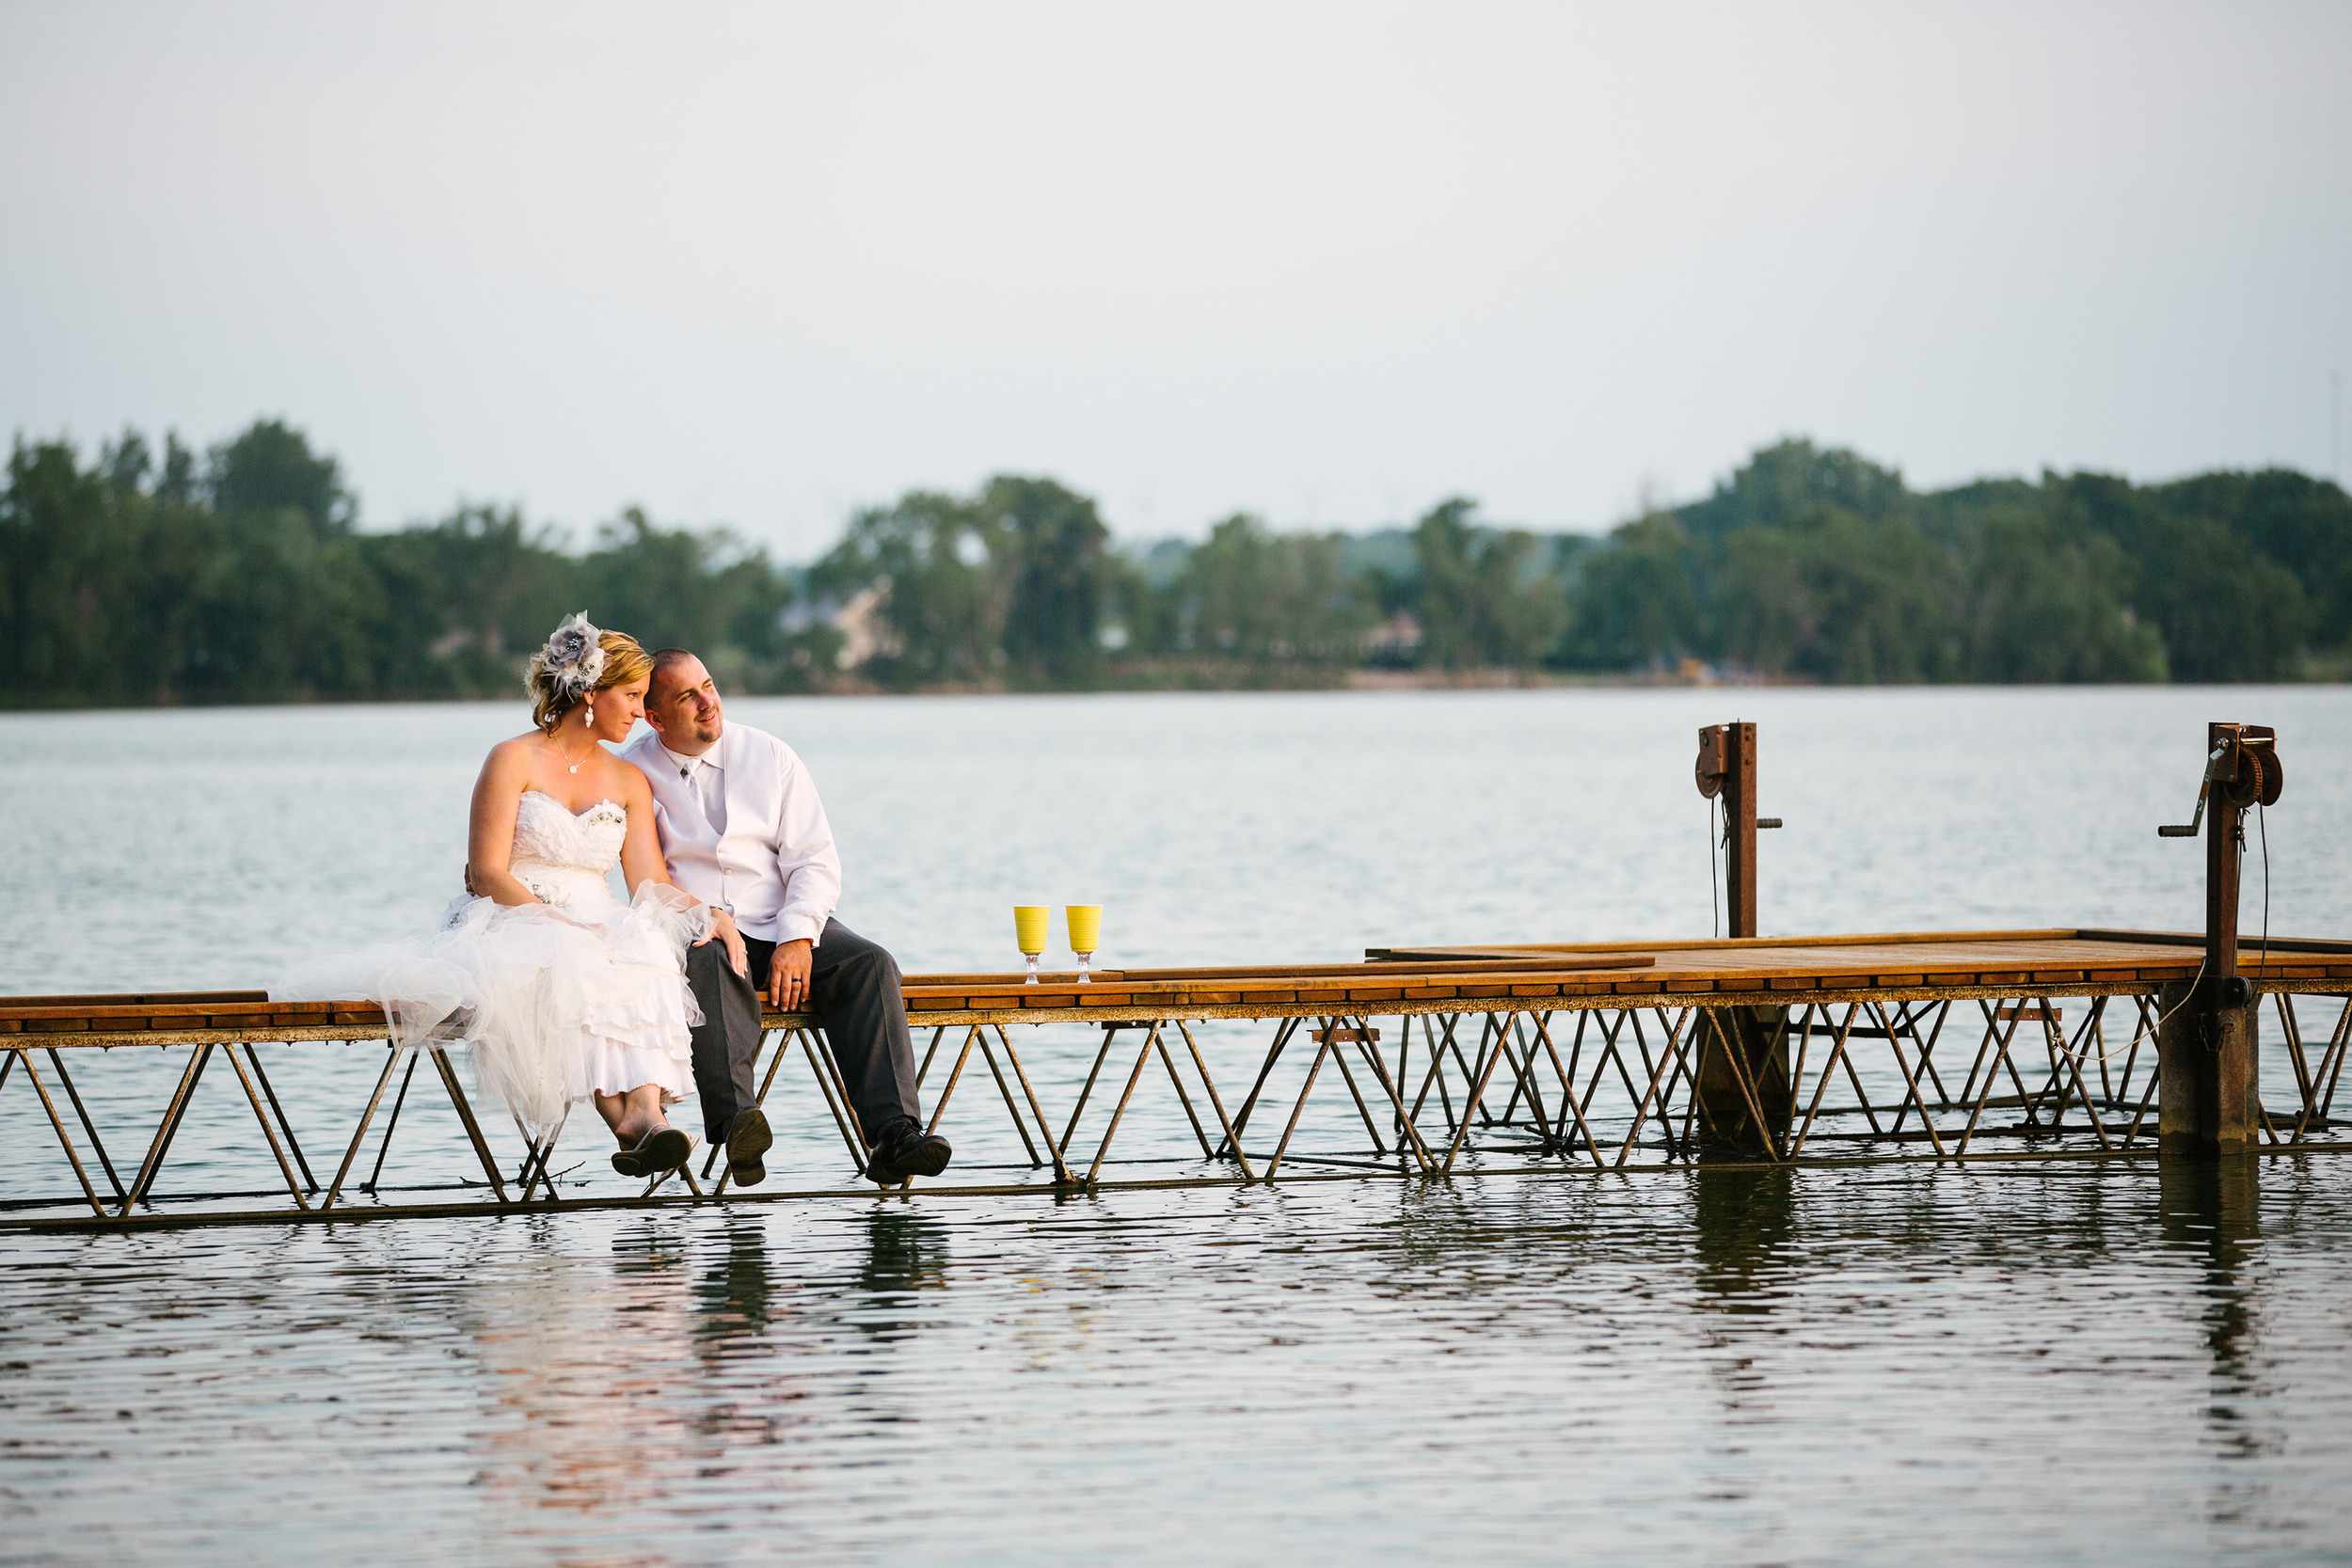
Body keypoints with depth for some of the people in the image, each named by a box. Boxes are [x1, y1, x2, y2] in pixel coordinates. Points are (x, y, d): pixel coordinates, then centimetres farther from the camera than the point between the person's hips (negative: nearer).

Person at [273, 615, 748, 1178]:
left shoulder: (629, 782, 18)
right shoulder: (514, 761, 1)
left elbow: (654, 887, 9)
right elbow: (488, 875, -8)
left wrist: (712, 915, -11)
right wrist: (560, 924, -20)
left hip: (597, 927, 4)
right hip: (509, 925, -4)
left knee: (646, 960, -34)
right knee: (565, 968, -40)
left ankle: (645, 1111, -57)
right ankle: (625, 1119, -54)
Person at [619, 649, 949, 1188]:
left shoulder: (770, 756, 7)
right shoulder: (630, 774, 4)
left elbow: (816, 861, 2)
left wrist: (797, 940, -14)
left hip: (782, 927, 2)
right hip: (691, 934, -2)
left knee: (868, 964, -25)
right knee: (709, 964, -38)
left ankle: (893, 1134, -38)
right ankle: (736, 1120, -57)